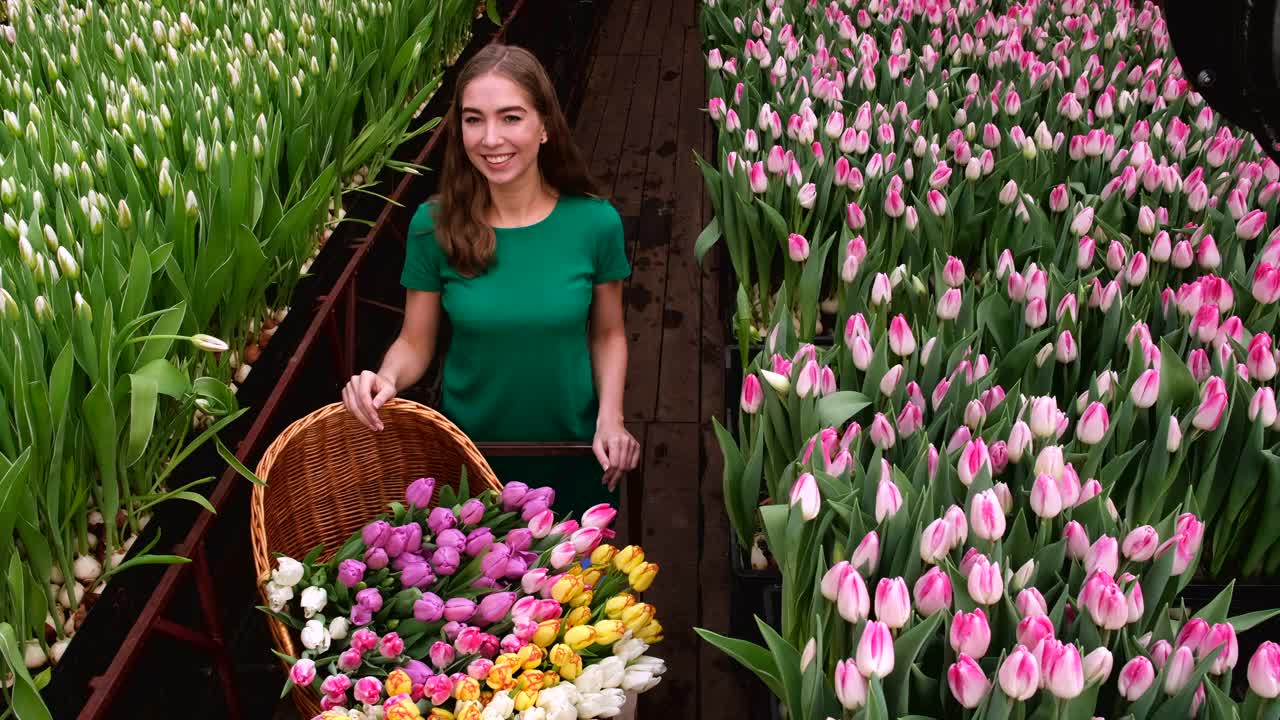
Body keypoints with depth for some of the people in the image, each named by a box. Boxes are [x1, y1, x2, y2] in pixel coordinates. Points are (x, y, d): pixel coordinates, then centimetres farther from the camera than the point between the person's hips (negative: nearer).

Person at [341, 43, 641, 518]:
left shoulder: (595, 221, -14)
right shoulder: (434, 225, -14)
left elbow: (608, 334, -1)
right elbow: (415, 342, -5)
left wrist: (611, 418, -15)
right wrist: (386, 378, -26)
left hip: (571, 452, 0)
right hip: (469, 451, 0)